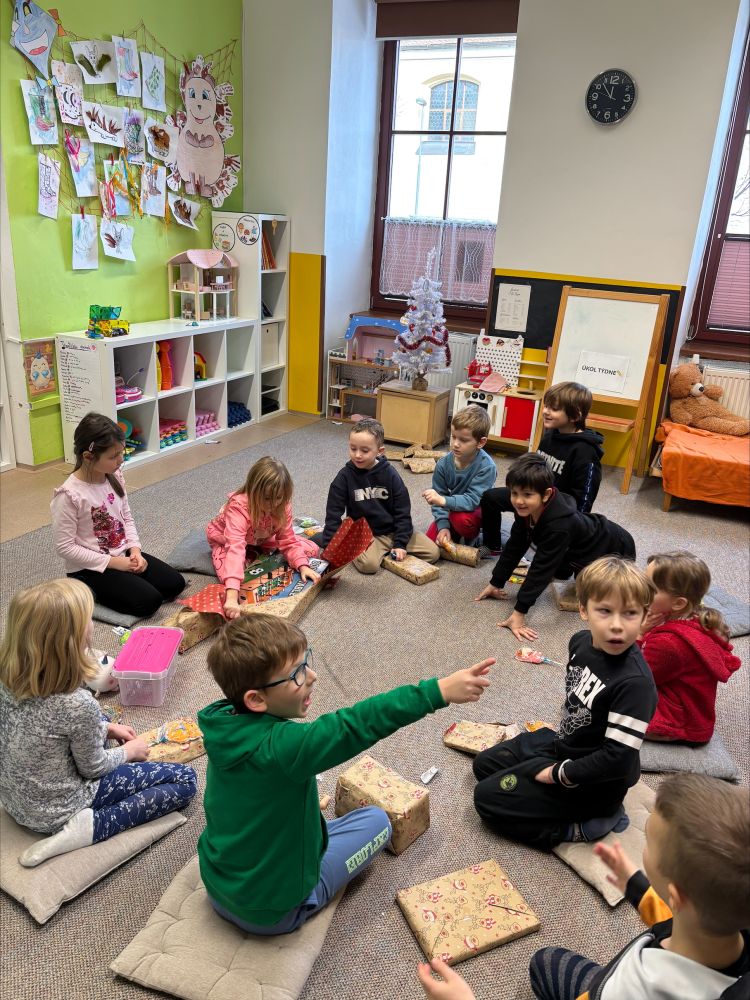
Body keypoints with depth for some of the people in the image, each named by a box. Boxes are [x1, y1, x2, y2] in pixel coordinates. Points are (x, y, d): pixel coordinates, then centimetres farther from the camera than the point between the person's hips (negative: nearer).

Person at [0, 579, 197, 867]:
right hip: (57, 810, -7)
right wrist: (129, 751, 3)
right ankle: (87, 828, -10)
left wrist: (107, 728, 9)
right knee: (185, 780, -2)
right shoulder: (78, 705, -34)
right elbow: (93, 768, -16)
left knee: (99, 722, 30)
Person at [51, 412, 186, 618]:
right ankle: (91, 591, 3)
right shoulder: (69, 495, -23)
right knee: (148, 601, -19)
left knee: (175, 584, -2)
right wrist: (112, 562, -19)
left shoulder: (115, 477, -3)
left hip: (123, 555, 7)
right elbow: (65, 547, -20)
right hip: (90, 568, -7)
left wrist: (134, 550, -7)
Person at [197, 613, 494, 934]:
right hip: (271, 911, -7)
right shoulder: (279, 746, -35)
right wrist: (439, 691, -41)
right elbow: (355, 726, -40)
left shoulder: (223, 723, -12)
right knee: (376, 819, 7)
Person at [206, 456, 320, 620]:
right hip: (225, 541, -4)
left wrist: (302, 566, -37)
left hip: (260, 539, 4)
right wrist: (232, 597, -68)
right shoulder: (238, 507, -44)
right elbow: (235, 548, -57)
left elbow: (288, 541, -17)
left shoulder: (282, 505, -26)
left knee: (311, 549, -8)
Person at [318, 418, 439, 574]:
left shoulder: (390, 474, -7)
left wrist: (400, 543, -8)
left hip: (392, 530, 3)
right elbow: (333, 514, -5)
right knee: (369, 564, -33)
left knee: (433, 553, -7)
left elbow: (403, 512, -2)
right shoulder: (345, 476, -9)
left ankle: (388, 552, 4)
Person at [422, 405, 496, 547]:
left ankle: (472, 537, -3)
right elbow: (439, 497, -11)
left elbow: (472, 500, -35)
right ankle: (455, 533, 18)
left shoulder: (487, 467, -30)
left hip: (477, 511, -4)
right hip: (452, 510, 4)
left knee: (460, 517, -36)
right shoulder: (444, 463, -18)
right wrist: (443, 526, -23)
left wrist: (443, 500, -48)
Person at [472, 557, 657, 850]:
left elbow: (618, 759, -30)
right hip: (563, 744, 8)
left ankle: (582, 826, -3)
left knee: (487, 797, -7)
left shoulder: (635, 683, -34)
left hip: (593, 784, -8)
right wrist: (563, 735, 11)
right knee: (484, 764, 18)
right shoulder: (580, 642, -10)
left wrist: (558, 774, -19)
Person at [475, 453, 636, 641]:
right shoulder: (525, 511, -18)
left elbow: (541, 568, -40)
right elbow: (514, 547, -7)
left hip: (616, 550, -7)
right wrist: (495, 583, -3)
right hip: (581, 551, 8)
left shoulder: (559, 525, -41)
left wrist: (519, 613, -38)